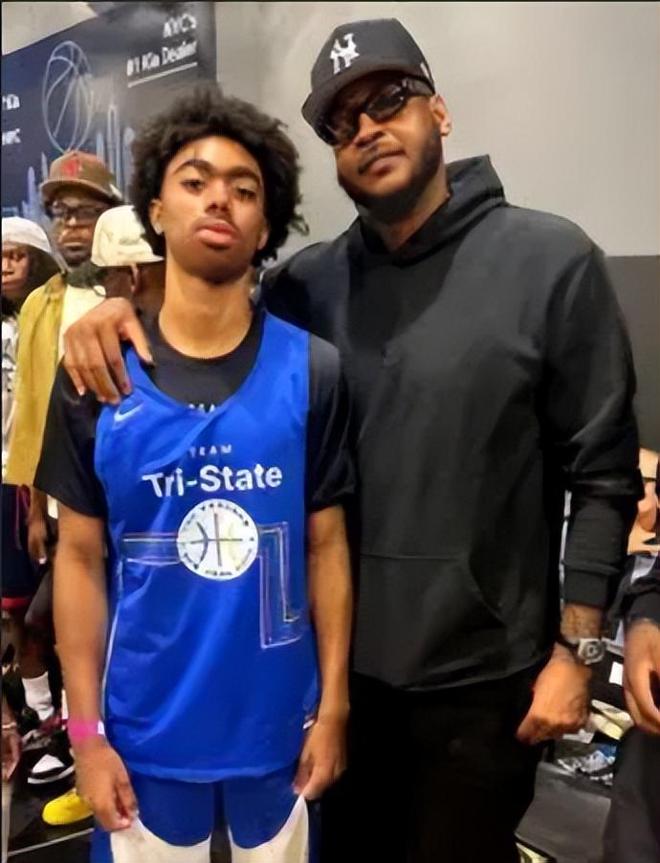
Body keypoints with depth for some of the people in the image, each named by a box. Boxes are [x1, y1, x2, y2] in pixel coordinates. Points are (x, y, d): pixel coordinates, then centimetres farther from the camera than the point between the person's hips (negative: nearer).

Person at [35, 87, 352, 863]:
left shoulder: (313, 372, -7)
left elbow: (326, 546, -2)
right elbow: (80, 555, -2)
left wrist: (334, 706, -2)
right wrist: (85, 728, -3)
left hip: (278, 723, 0)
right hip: (144, 729, 0)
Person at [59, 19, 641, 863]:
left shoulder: (550, 259, -8)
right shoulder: (314, 282, 1)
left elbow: (601, 472, -8)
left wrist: (574, 649, -9)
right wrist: (121, 310, -14)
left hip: (482, 669, -3)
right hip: (341, 656, 4)